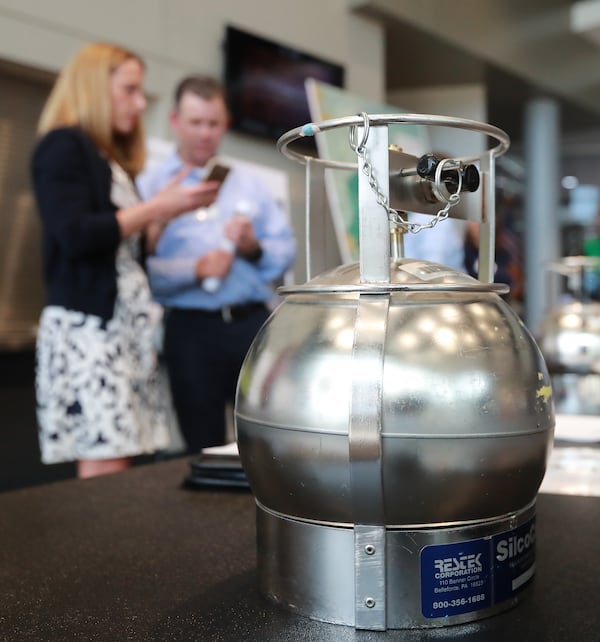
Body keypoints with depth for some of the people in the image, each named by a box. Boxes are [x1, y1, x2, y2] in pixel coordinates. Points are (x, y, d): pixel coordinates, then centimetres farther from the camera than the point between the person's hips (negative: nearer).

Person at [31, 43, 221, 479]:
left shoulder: (112, 160, 22)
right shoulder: (63, 145, -2)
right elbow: (75, 236, -16)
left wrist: (170, 208, 11)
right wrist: (160, 207, -10)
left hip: (127, 324, 8)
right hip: (87, 325, -8)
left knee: (117, 465, 4)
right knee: (105, 474, -11)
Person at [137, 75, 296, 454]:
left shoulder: (249, 183, 15)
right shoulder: (150, 186, 2)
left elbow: (287, 249, 10)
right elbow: (138, 265, -10)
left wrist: (255, 249, -9)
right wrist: (195, 270, -22)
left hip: (252, 322, 3)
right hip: (191, 329, -3)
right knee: (204, 449, 6)